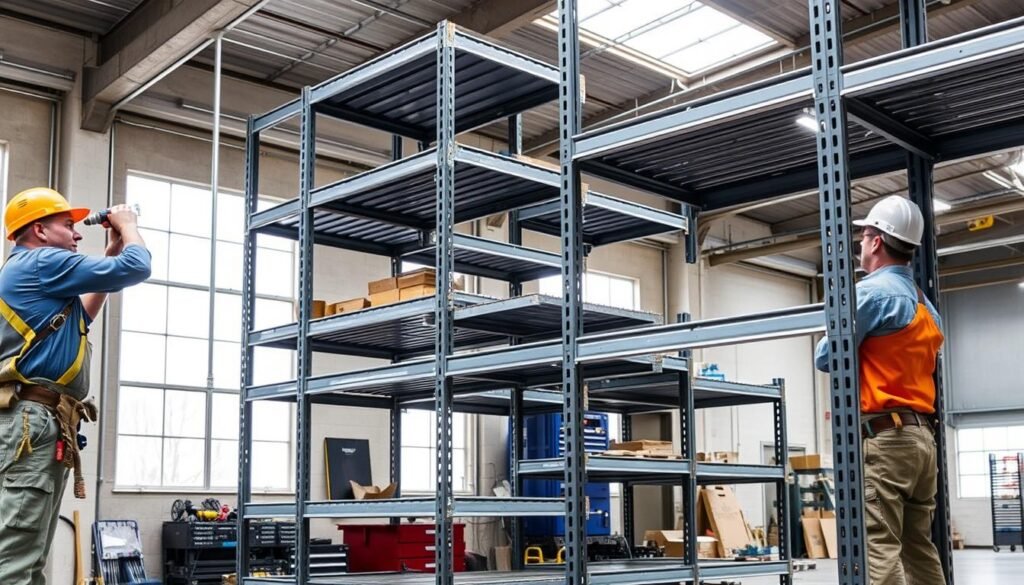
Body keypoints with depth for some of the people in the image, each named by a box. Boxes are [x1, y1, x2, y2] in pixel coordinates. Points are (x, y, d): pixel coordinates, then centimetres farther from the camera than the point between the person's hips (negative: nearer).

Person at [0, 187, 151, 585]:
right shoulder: (43, 262, -4)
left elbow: (79, 317, 39)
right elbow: (136, 268, -6)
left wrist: (111, 253, 35)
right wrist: (128, 225, 15)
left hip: (37, 422, 10)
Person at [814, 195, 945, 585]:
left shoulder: (873, 292, -8)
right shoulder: (926, 305, 19)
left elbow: (826, 358, -5)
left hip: (882, 438, -9)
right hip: (921, 436, 9)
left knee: (878, 549, -12)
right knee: (919, 549, 12)